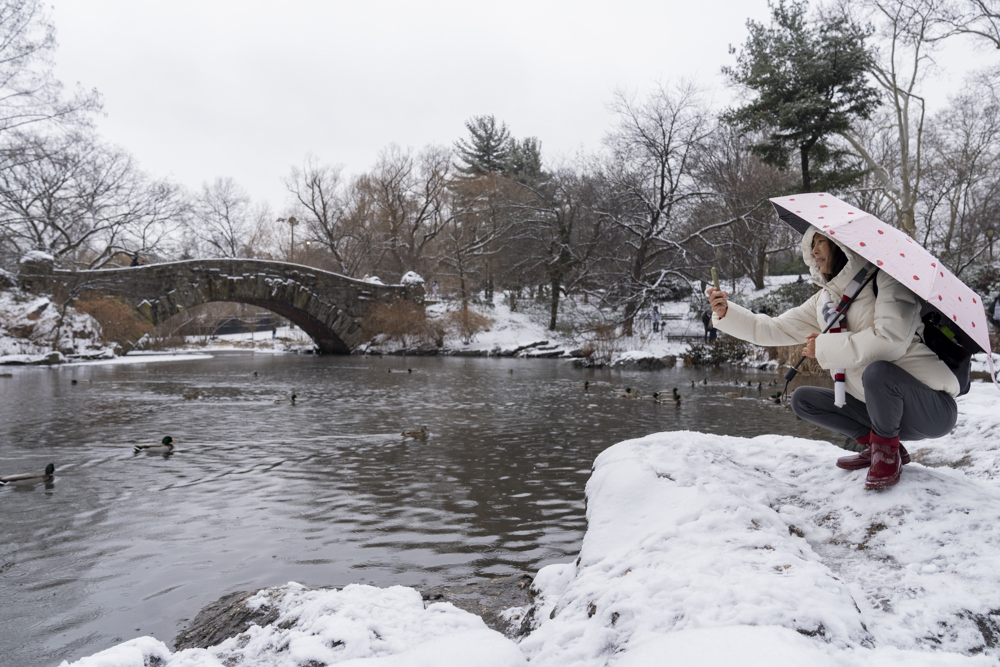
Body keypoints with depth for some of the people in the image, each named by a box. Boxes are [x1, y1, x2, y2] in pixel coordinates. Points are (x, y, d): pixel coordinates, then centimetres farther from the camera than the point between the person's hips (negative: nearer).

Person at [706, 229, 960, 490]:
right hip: (881, 406, 7)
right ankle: (876, 445, 8)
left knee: (877, 371, -35)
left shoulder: (885, 279, -14)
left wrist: (825, 347, -21)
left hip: (931, 410, -7)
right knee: (803, 400, 2)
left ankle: (888, 452, -11)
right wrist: (726, 313, -7)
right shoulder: (824, 300, 9)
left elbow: (891, 339, -29)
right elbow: (774, 329, 6)